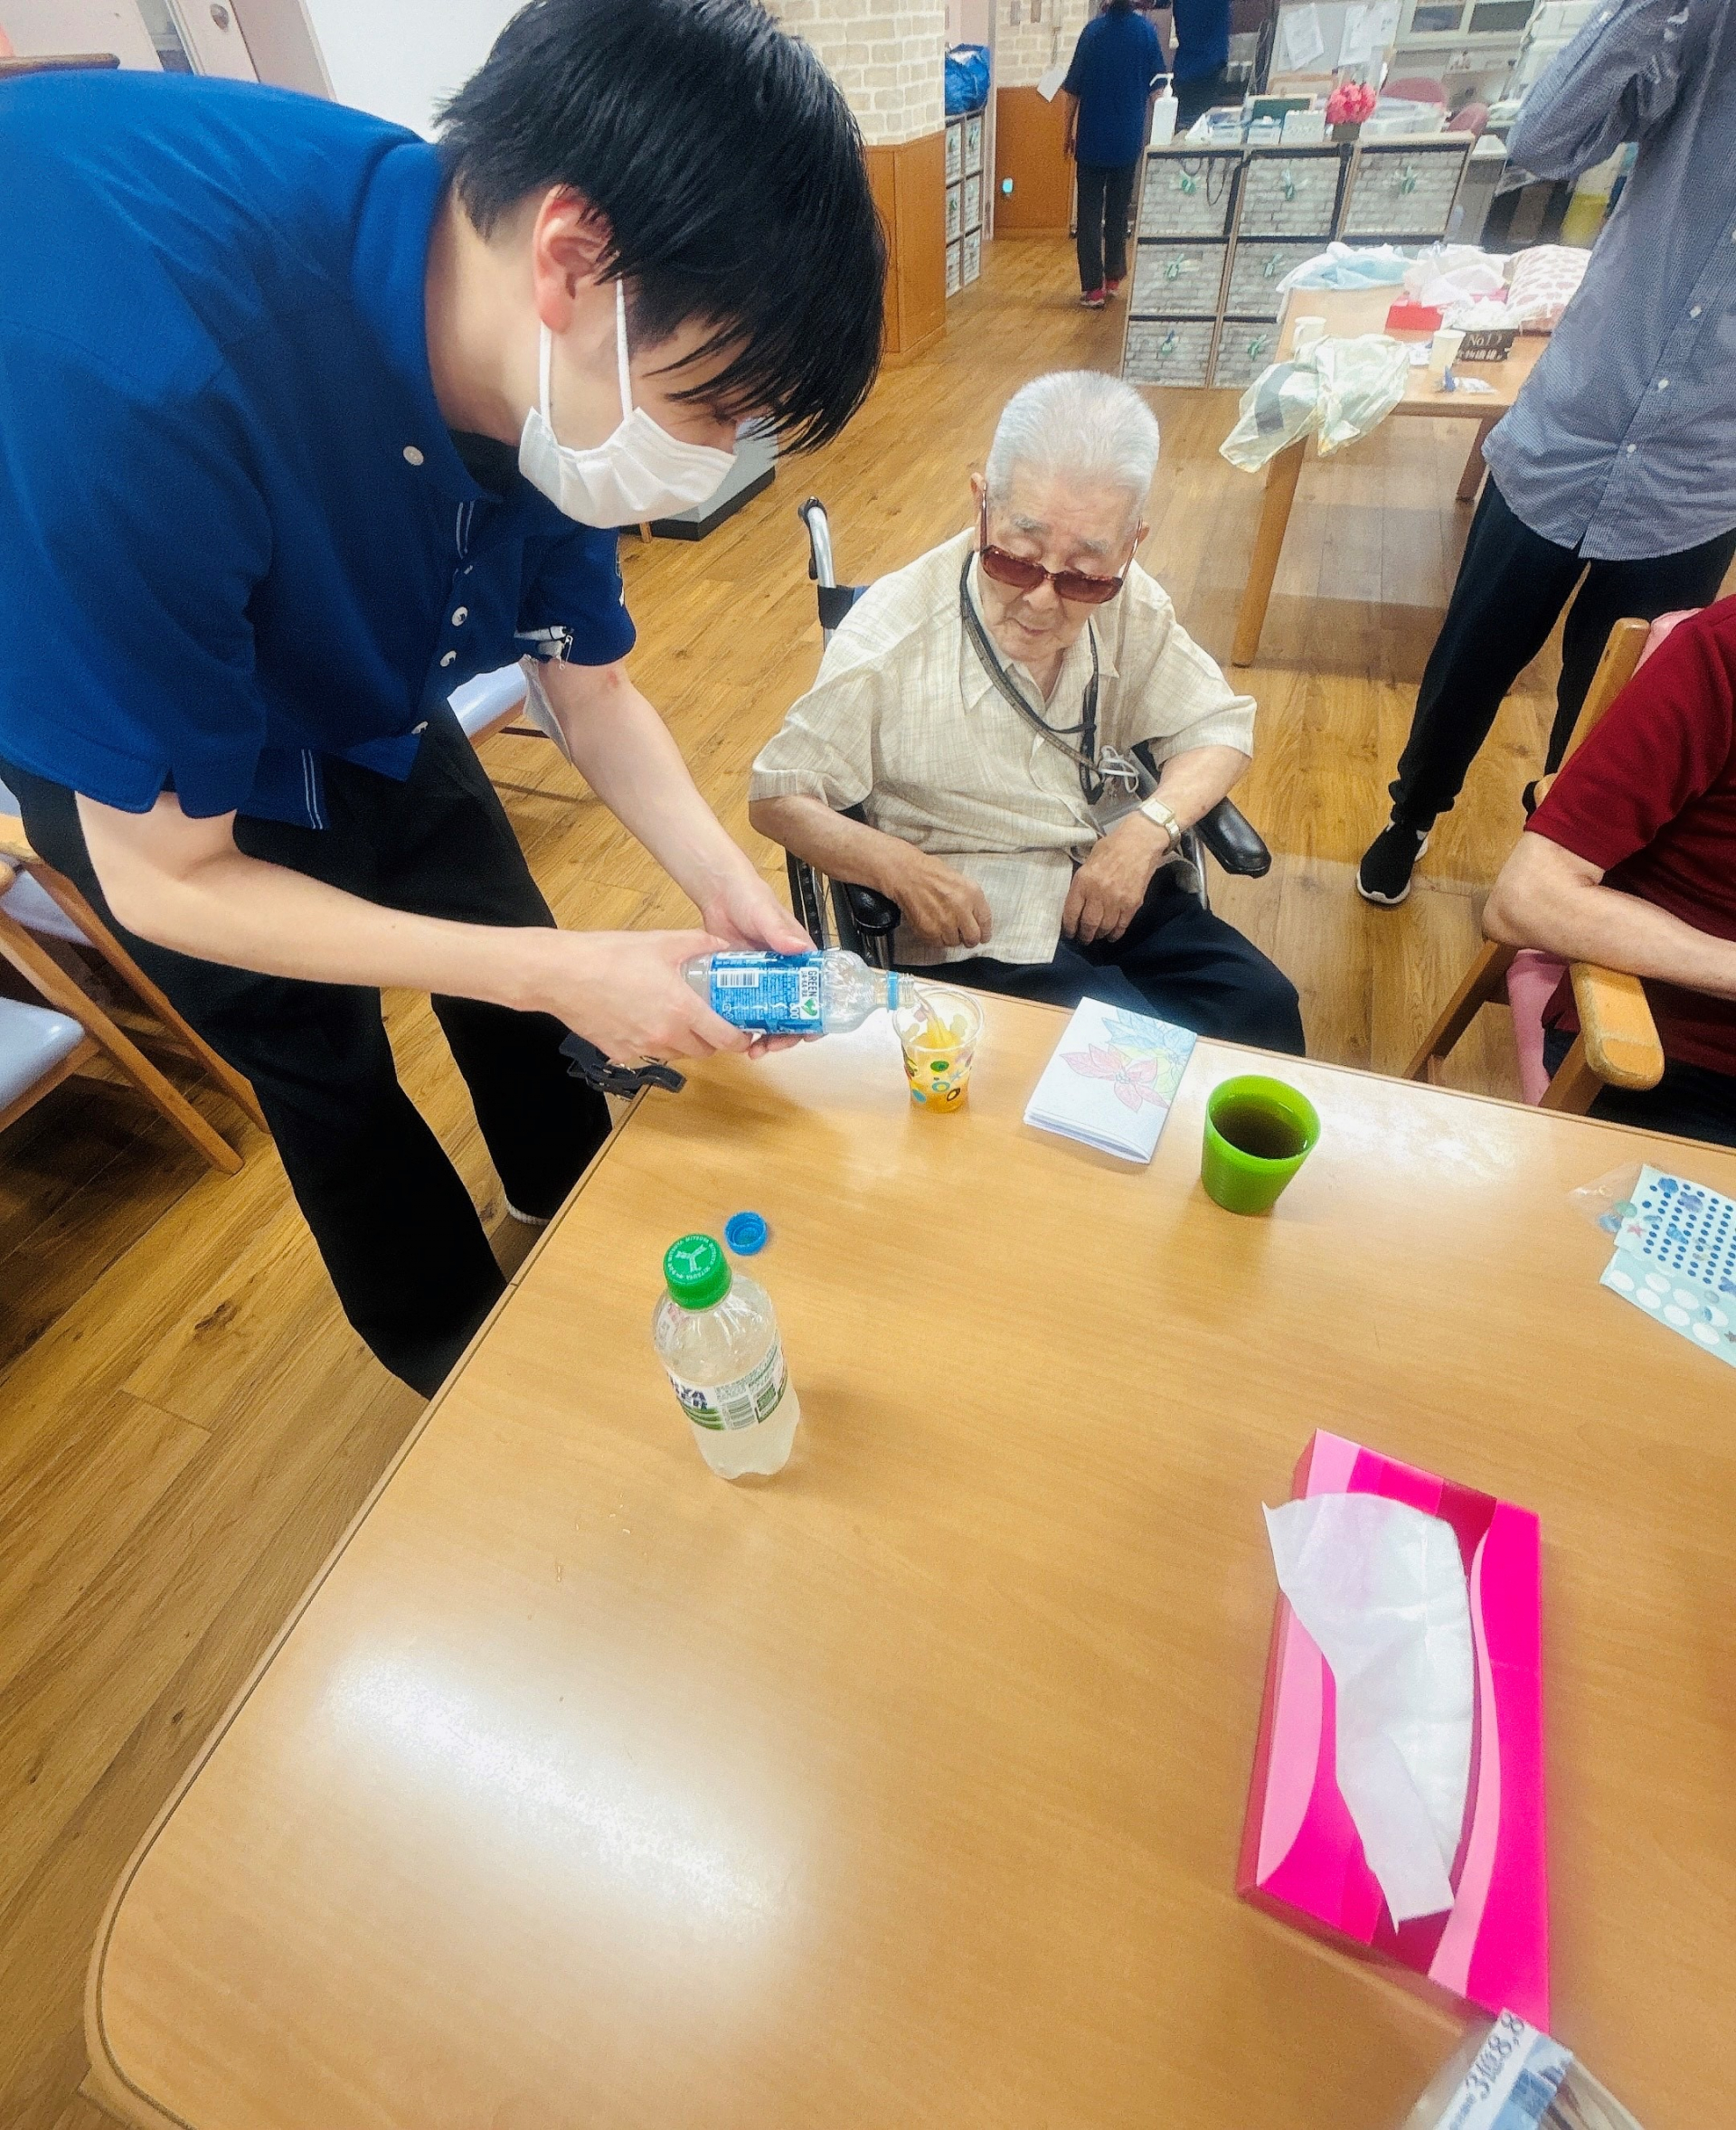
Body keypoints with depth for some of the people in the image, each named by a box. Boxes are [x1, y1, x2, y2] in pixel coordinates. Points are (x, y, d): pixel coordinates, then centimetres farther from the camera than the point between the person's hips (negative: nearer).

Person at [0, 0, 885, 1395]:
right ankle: (462, 1362, 35)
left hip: (369, 699, 5)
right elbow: (165, 876, -32)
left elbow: (590, 685, -9)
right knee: (328, 1077, 6)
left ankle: (584, 1234, 43)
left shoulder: (554, 378, -23)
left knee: (518, 990, 12)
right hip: (122, 735, -4)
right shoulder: (134, 373, -41)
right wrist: (564, 974, -35)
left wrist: (722, 881, -23)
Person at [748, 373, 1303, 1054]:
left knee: (1265, 1013, -13)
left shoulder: (1127, 606, -3)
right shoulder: (891, 638, -14)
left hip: (1117, 889, 5)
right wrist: (898, 867, -25)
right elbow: (777, 799, -8)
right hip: (978, 929, -4)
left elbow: (1218, 725, 8)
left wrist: (1150, 826, -13)